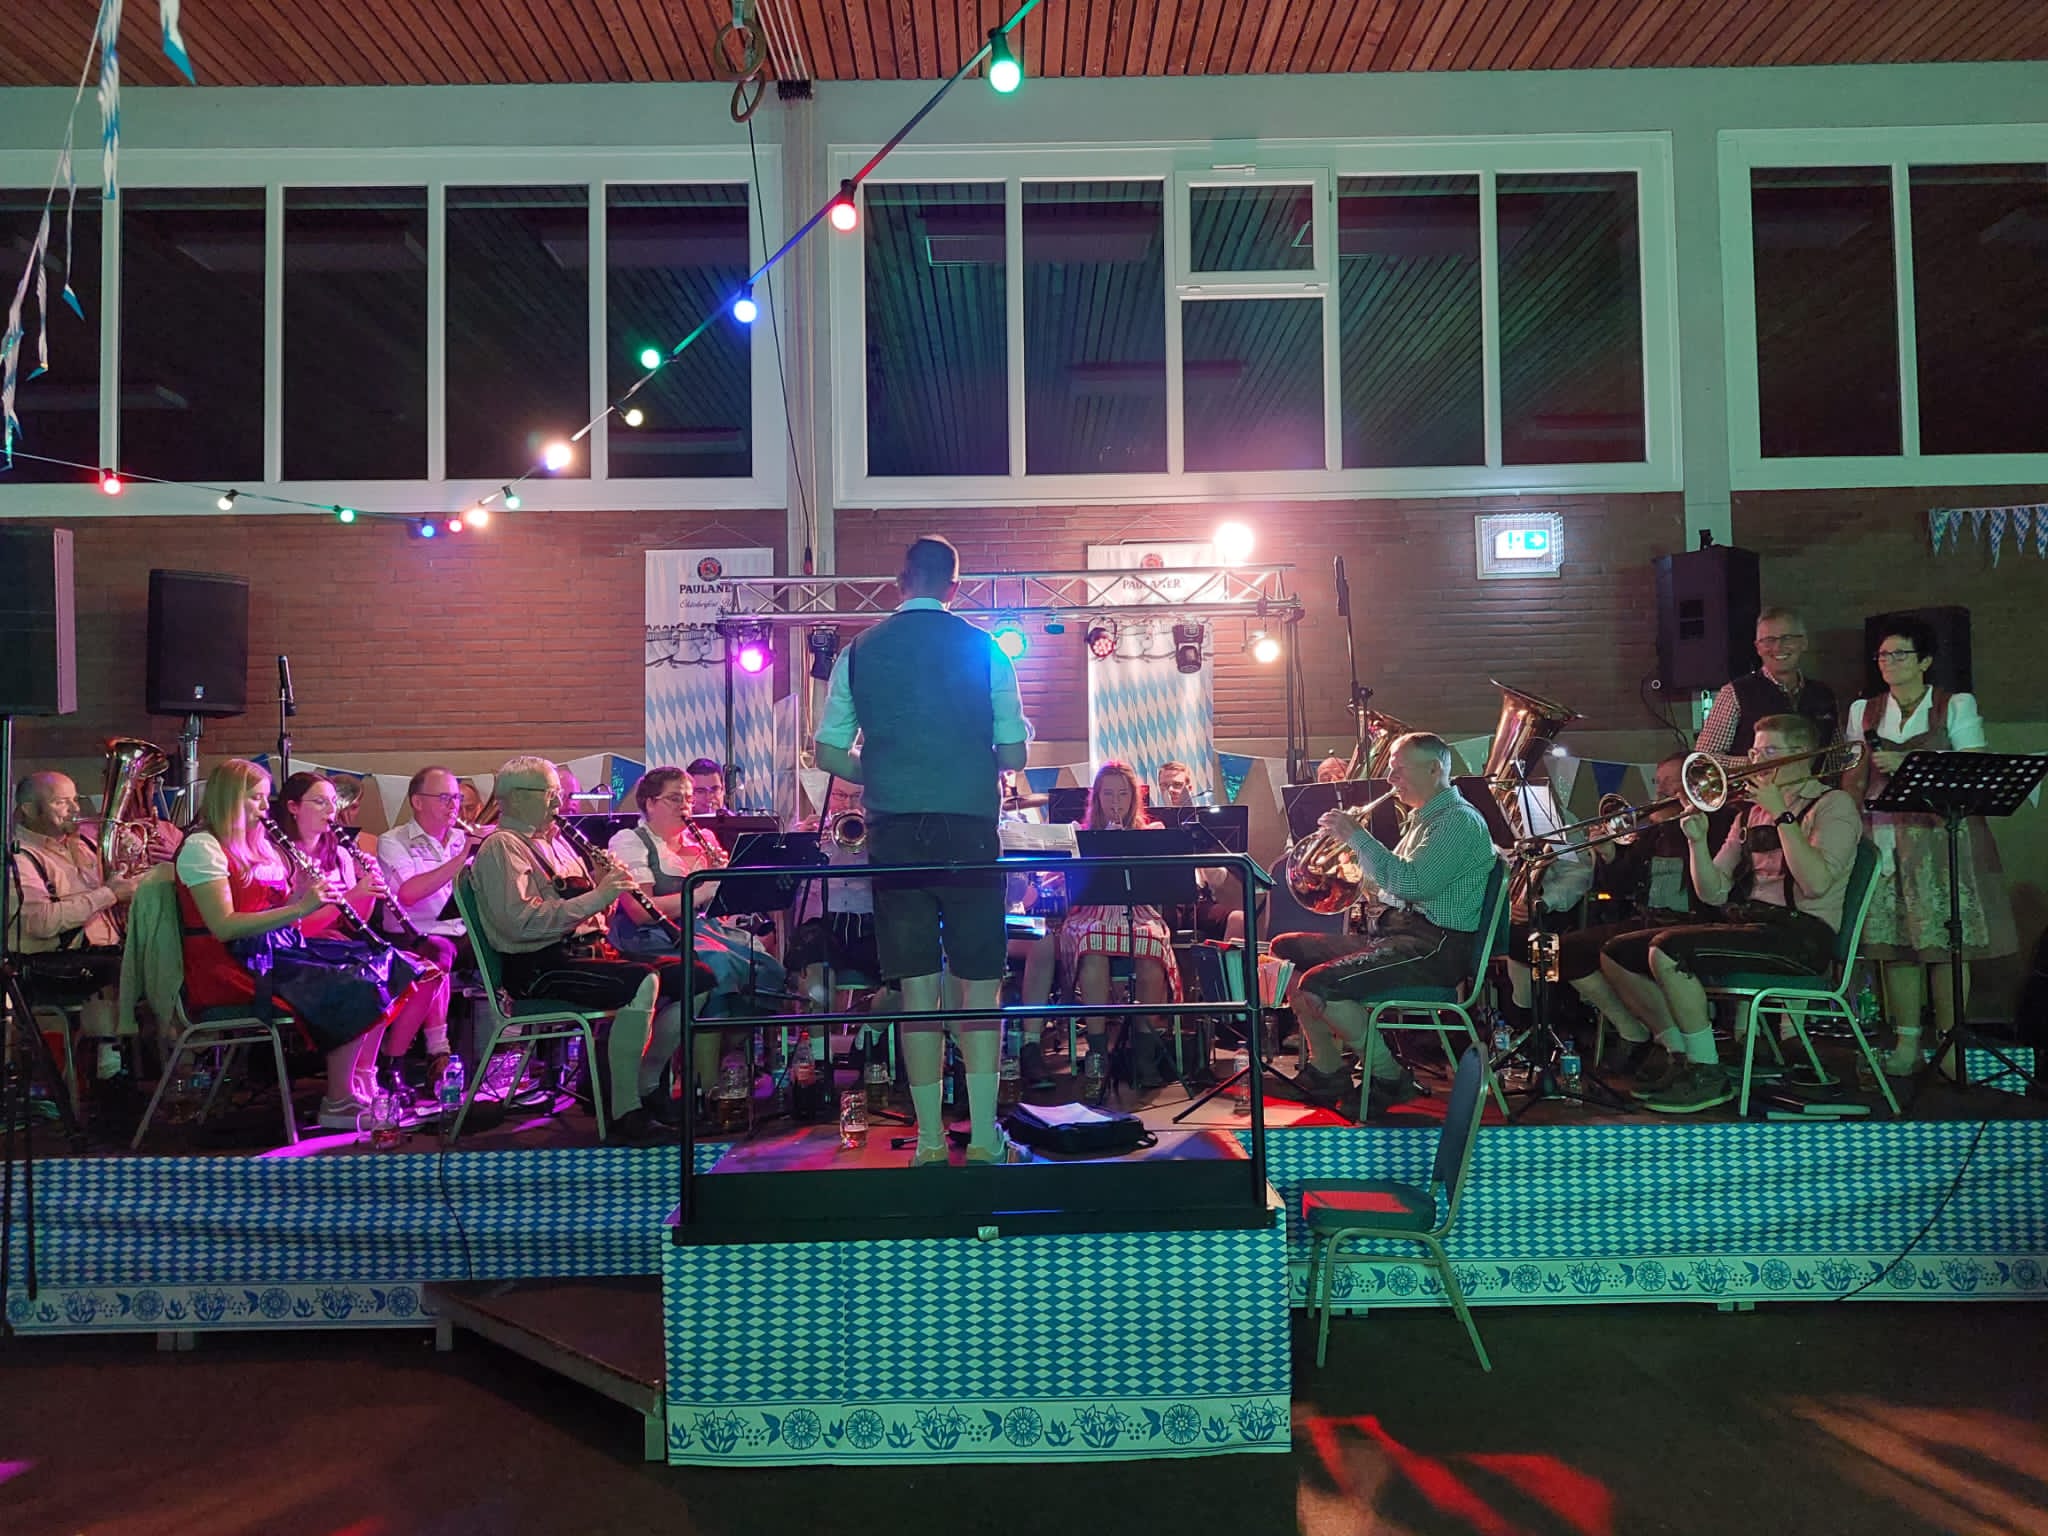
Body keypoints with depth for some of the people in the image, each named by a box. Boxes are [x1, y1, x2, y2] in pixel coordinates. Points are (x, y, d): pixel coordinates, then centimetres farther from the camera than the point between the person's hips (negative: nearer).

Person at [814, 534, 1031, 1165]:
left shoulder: (859, 652, 6)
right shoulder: (984, 649, 2)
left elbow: (829, 753, 8)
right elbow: (1014, 753, 3)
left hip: (893, 831, 2)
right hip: (969, 827, -1)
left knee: (916, 986, 5)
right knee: (979, 983, 4)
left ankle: (930, 1140, 8)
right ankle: (984, 1139, 4)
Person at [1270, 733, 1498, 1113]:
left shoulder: (1459, 822, -12)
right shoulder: (1423, 819, 20)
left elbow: (1410, 883, -26)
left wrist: (1356, 835, -19)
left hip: (1436, 947, -10)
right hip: (1394, 932, 11)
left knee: (1320, 984, -27)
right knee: (1287, 950, 6)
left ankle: (1388, 1078, -6)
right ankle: (1327, 1071, 9)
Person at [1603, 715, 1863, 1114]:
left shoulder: (1833, 804, 2)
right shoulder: (1751, 813, 21)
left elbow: (1815, 883, -18)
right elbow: (1713, 894, 13)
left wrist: (1782, 815, -13)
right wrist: (1698, 841, -2)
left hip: (1802, 935, -8)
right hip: (1746, 925, 8)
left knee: (1668, 950, -30)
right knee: (1617, 954, -2)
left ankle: (1709, 1075, -15)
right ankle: (1685, 1060, 7)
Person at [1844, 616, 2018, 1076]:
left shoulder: (1956, 706, 6)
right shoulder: (1863, 710, 15)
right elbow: (1853, 781, 14)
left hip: (1940, 835, -3)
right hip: (1882, 835, 3)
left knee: (1945, 940, -6)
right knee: (1893, 939, 0)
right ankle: (1907, 1046, 6)